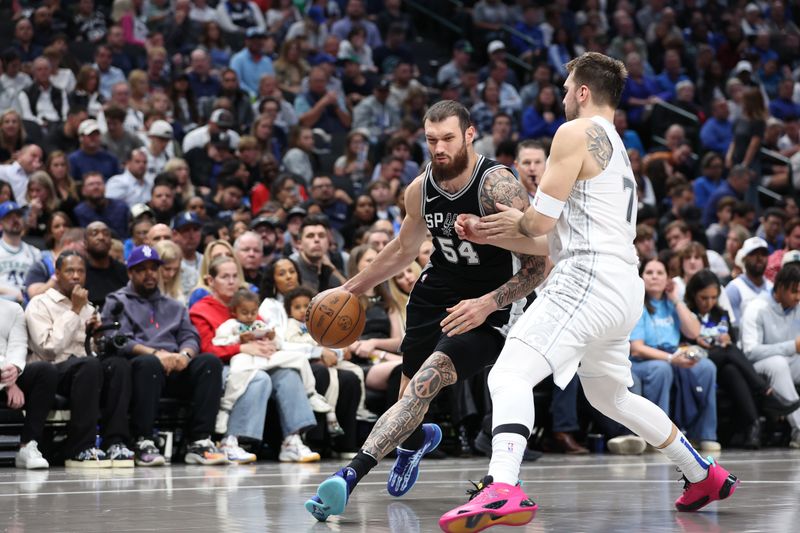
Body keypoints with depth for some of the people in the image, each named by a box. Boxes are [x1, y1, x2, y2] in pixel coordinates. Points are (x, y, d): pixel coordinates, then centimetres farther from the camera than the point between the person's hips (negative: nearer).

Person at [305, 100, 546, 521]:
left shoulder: (497, 185, -22)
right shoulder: (420, 190, -3)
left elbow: (538, 263, -22)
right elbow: (404, 249, 18)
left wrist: (488, 304, -32)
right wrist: (352, 288, 20)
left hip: (489, 309, -6)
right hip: (436, 294, 6)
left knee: (426, 381, -26)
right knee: (411, 395, 11)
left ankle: (352, 474, -34)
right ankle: (418, 438, 51)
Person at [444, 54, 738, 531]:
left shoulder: (576, 133, -3)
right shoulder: (617, 149, 26)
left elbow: (540, 222, -9)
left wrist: (517, 220, 13)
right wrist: (489, 235, 19)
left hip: (589, 279, -10)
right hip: (624, 290, 10)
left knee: (510, 375, -21)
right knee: (611, 397, 29)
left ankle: (502, 489, -43)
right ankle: (705, 477, 37)